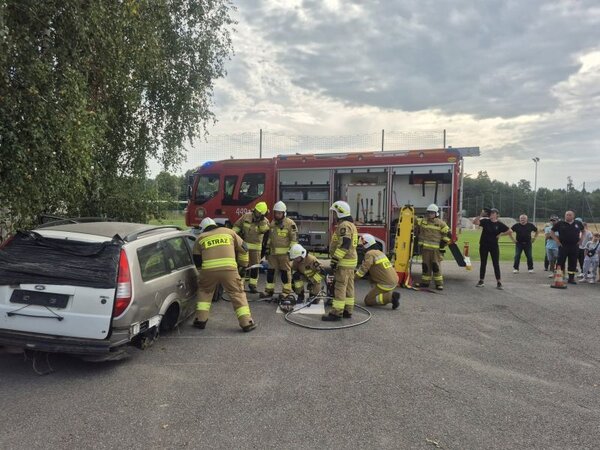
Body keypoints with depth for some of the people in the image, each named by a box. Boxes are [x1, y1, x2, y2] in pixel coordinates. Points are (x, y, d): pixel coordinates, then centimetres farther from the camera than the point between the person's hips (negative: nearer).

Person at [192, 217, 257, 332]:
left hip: (208, 270, 0)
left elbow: (197, 261, 19)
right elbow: (243, 249, 20)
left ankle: (201, 320, 22)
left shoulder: (200, 238, 18)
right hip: (229, 269, 0)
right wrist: (243, 265, 34)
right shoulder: (228, 232, 19)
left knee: (204, 292, 24)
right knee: (237, 294, 11)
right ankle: (246, 323, 11)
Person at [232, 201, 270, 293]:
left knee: (255, 266, 4)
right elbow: (237, 225, 4)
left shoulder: (265, 221, -6)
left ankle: (253, 284, 15)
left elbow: (263, 230, -24)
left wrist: (262, 220, -28)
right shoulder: (246, 216, -5)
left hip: (256, 246, 0)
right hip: (244, 244, 0)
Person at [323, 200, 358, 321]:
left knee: (340, 286, -8)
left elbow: (344, 245, -25)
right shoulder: (351, 225, 18)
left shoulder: (344, 226, -16)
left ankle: (337, 312, -6)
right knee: (349, 286, 12)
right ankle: (348, 310, 18)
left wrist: (335, 259, -22)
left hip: (344, 261, -11)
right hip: (351, 260, 11)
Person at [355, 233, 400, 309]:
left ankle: (390, 297, -13)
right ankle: (390, 293, 17)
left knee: (368, 301, 3)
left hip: (386, 284, -8)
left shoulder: (370, 254, -11)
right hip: (394, 281, 8)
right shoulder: (379, 252, 17)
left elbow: (363, 269, -17)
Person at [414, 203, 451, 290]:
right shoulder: (422, 221, 6)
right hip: (425, 248, 3)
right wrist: (417, 237, 18)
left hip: (436, 249, -3)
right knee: (425, 265, 8)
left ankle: (439, 283, 3)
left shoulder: (441, 223, -3)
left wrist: (443, 245, -3)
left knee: (436, 266, -3)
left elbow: (447, 234, 0)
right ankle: (425, 282, 17)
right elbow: (415, 227, 22)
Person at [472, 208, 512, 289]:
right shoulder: (485, 221, -2)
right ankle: (481, 281, 17)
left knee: (496, 264, 1)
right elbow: (474, 222, -17)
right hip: (484, 245, 1)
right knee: (483, 263, 8)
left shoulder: (499, 224, -2)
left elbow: (510, 231, 1)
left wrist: (501, 234, -7)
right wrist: (481, 215, -23)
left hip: (494, 246, -1)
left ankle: (499, 282, 6)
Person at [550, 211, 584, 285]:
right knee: (560, 262, -2)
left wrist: (581, 239, 10)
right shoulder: (560, 223, -1)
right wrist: (557, 240, -5)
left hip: (574, 246, 3)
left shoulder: (578, 223, 8)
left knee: (573, 263, 7)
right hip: (563, 246, -3)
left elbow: (583, 231, 23)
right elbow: (552, 232, 4)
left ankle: (571, 278, 17)